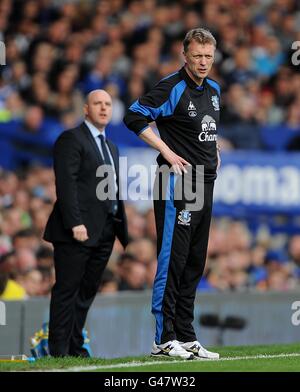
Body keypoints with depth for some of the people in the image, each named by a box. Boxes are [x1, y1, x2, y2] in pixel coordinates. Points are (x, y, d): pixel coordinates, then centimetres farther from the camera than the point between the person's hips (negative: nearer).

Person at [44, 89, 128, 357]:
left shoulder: (111, 147, 23)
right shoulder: (72, 139, -4)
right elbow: (66, 184, -13)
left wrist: (121, 226, 11)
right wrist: (75, 223, -20)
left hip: (105, 232, 8)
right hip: (79, 230, -8)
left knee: (87, 293, 7)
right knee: (67, 291, -5)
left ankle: (75, 348, 10)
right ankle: (59, 351, -4)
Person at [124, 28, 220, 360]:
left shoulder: (213, 90, 14)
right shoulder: (171, 88, -11)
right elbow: (133, 117, -17)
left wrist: (213, 150, 13)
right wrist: (168, 153, -17)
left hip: (206, 182, 9)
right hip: (177, 184, -9)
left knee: (195, 263, 11)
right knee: (172, 258, -8)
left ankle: (186, 338, 16)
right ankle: (163, 339, -6)